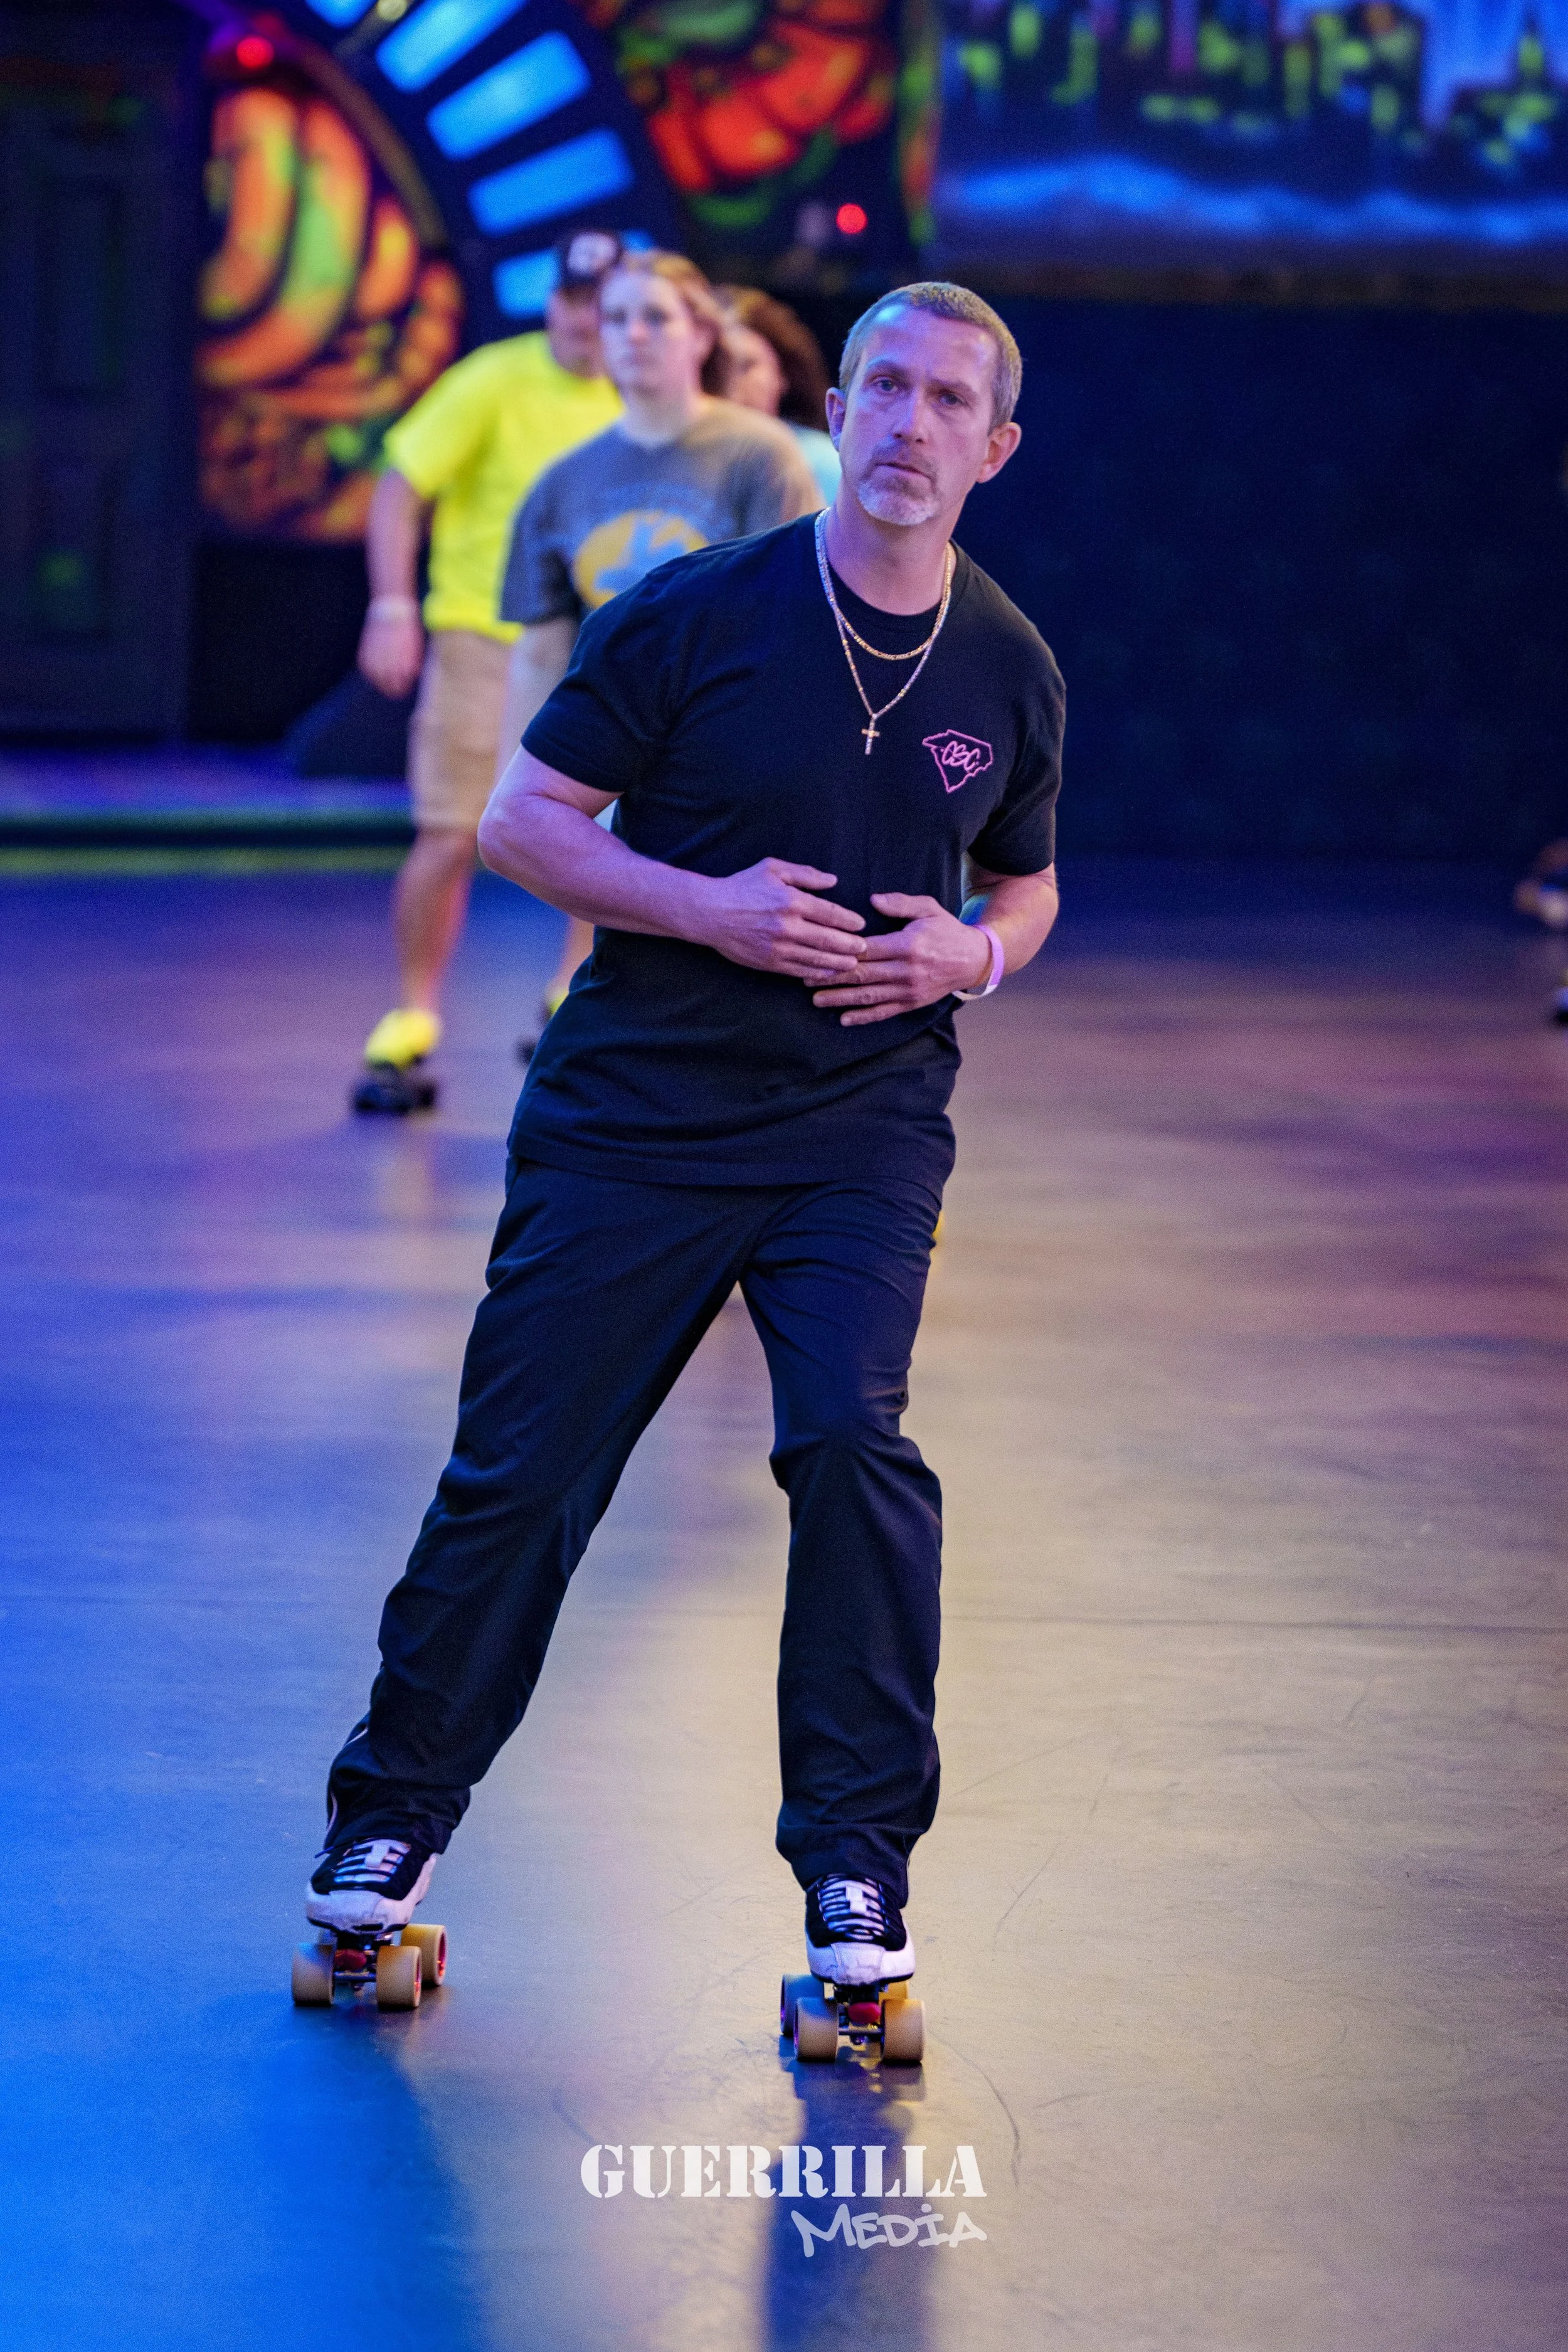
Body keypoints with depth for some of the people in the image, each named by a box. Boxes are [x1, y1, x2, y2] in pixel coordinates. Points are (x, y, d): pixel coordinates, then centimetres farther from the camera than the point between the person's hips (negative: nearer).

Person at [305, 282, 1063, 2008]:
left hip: (864, 1118, 1)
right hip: (634, 1111, -1)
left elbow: (1024, 886, 19)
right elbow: (522, 820, -3)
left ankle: (858, 1867, -7)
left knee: (854, 1439, -19)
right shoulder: (695, 615, -7)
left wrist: (970, 953, -5)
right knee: (518, 1472, 2)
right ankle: (393, 1816, 22)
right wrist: (708, 908, -17)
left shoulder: (1009, 671, 3)